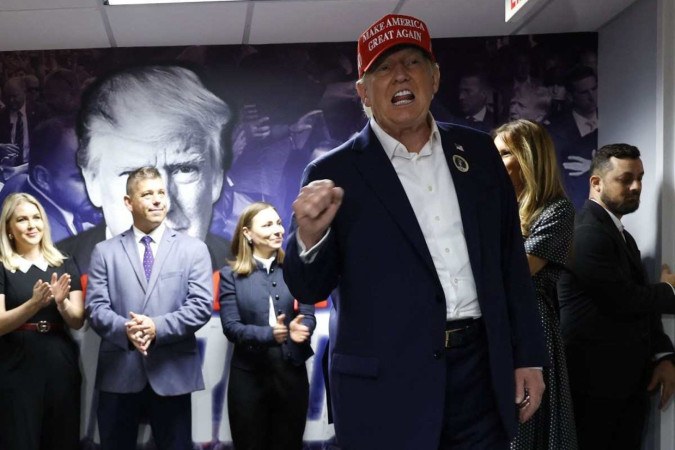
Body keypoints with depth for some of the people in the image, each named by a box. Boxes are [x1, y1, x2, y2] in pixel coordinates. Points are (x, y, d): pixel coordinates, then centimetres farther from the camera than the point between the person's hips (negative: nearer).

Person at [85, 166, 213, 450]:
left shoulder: (194, 249, 6)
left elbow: (201, 305, -4)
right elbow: (96, 307, -1)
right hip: (118, 373, 1)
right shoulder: (105, 251, 8)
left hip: (172, 373, 0)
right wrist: (124, 328, -21)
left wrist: (158, 327, -18)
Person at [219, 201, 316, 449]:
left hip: (292, 371, 2)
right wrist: (269, 334, -26)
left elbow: (308, 314, 1)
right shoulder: (231, 274, -1)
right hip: (249, 374, -1)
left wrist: (302, 329, -23)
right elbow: (231, 326, -9)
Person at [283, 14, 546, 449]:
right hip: (387, 386, -3)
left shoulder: (478, 152, 8)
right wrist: (309, 237, -23)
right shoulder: (335, 174, -3)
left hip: (482, 371, 3)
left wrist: (528, 357, 10)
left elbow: (511, 258, 12)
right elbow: (310, 290, -2)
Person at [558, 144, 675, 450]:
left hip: (629, 379, 9)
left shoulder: (623, 236, 17)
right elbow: (624, 300, -21)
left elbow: (642, 304, 16)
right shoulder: (587, 232, -16)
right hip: (596, 379, -9)